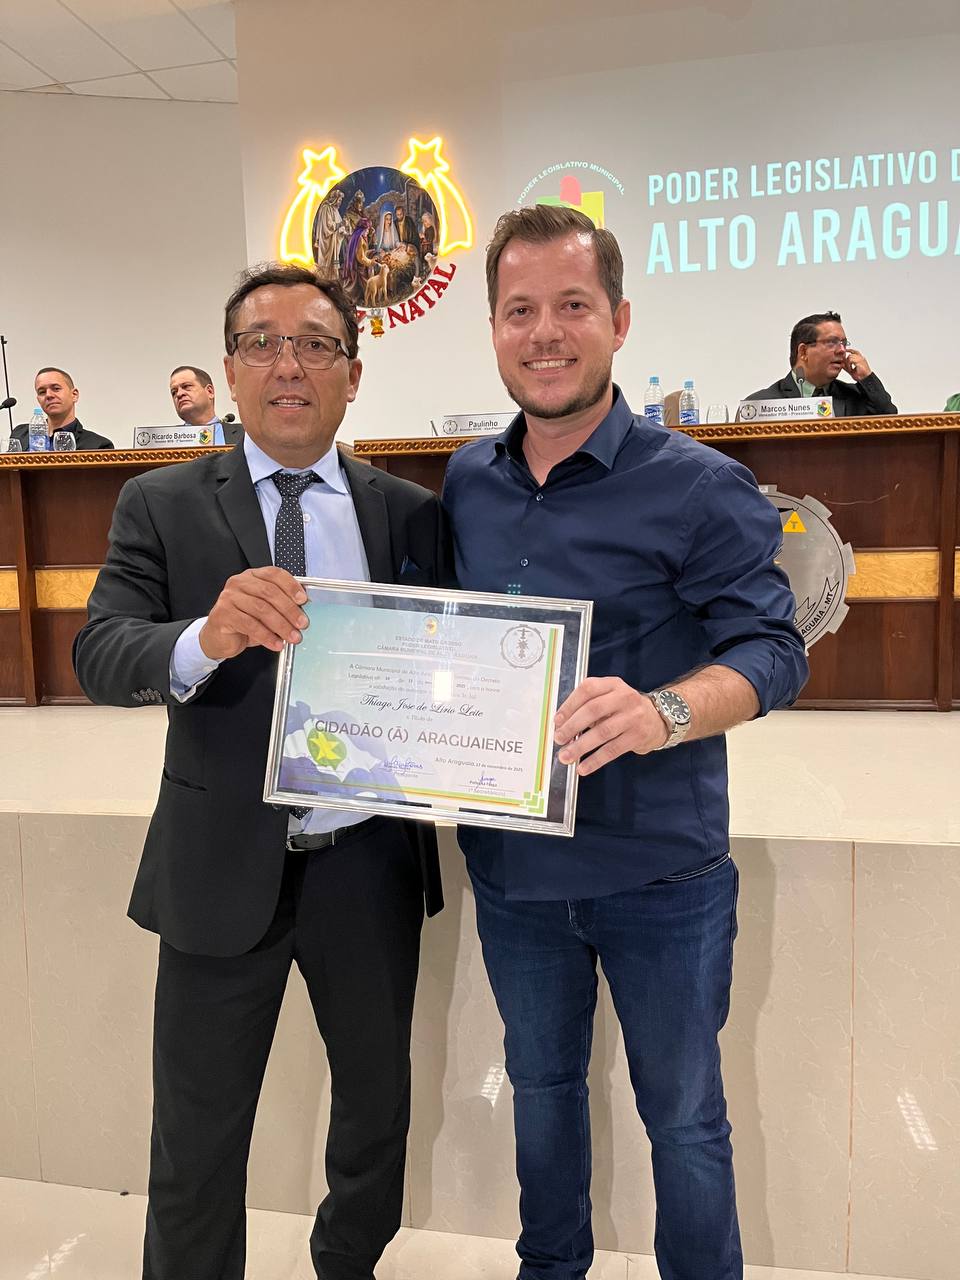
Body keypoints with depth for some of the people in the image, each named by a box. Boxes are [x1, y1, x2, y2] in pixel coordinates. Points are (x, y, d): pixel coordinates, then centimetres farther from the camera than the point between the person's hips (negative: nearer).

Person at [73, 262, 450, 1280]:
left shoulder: (409, 512, 1)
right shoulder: (160, 505, -2)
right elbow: (98, 655, -14)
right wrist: (204, 640, -35)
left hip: (371, 862, 2)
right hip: (223, 866, -1)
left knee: (378, 1108, 23)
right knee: (195, 1140, 15)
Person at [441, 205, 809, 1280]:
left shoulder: (700, 489, -13)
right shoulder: (464, 483, 1)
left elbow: (773, 647, -17)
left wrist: (664, 711, -36)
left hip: (659, 873, -4)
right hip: (510, 863, 5)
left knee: (683, 1115, 18)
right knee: (541, 1083, 27)